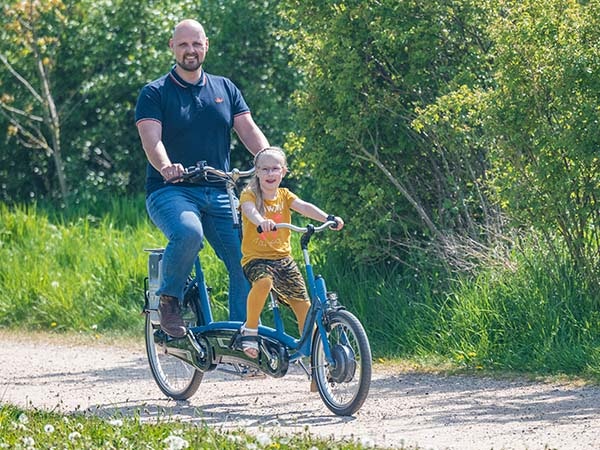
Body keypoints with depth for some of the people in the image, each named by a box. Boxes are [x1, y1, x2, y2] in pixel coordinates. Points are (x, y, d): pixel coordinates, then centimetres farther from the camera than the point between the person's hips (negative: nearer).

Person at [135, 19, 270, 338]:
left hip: (218, 193, 4)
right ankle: (168, 299, -14)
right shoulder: (155, 93, 3)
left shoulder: (225, 89, 16)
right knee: (188, 232, -37)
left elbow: (248, 129, 5)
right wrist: (165, 167, -36)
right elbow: (151, 138, -13)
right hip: (170, 191, -4)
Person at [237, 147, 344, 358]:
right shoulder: (250, 194, -3)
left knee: (304, 305, -1)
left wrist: (327, 218, -27)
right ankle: (250, 329, -17)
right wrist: (261, 222, -50)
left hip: (283, 258, 5)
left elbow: (304, 207, -8)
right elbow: (249, 209, -26)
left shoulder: (284, 195, 10)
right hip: (256, 258, -5)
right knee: (264, 281, -37)